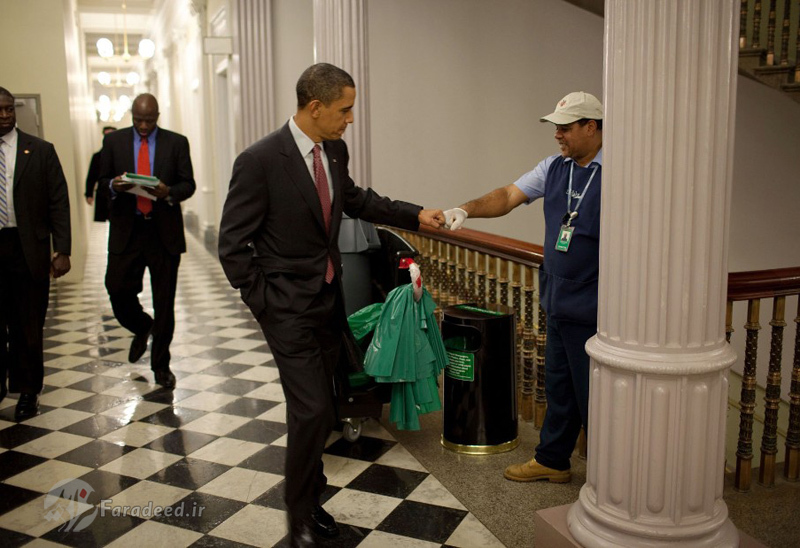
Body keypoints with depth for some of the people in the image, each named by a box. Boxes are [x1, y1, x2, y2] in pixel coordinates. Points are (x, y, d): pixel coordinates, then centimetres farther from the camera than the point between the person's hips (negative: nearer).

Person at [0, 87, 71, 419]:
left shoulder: (40, 151, 2)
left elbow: (59, 202, 0)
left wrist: (62, 250, -8)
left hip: (28, 249, -1)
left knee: (28, 326, 6)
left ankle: (27, 392, 20)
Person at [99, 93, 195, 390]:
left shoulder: (176, 142, 3)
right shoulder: (114, 141, 7)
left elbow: (188, 184, 3)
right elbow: (102, 180, 10)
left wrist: (168, 192, -19)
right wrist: (114, 186, -13)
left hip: (164, 231, -1)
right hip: (126, 230, 1)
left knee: (164, 301, 4)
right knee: (117, 289, -5)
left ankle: (161, 365, 19)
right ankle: (142, 328, 31)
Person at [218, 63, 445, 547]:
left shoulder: (335, 150, 2)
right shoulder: (260, 160, -18)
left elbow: (354, 199, 22)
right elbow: (233, 246, -13)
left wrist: (415, 215, 15)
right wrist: (263, 304, -12)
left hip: (329, 299, 7)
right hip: (288, 307, -6)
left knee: (318, 410, 14)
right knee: (313, 410, -8)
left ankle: (310, 499, 33)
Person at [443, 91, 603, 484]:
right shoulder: (554, 167, 9)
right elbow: (509, 196, 4)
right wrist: (467, 209, -14)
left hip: (593, 310, -7)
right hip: (559, 304, 7)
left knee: (592, 394, 4)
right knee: (558, 388, 20)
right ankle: (552, 460, 37)